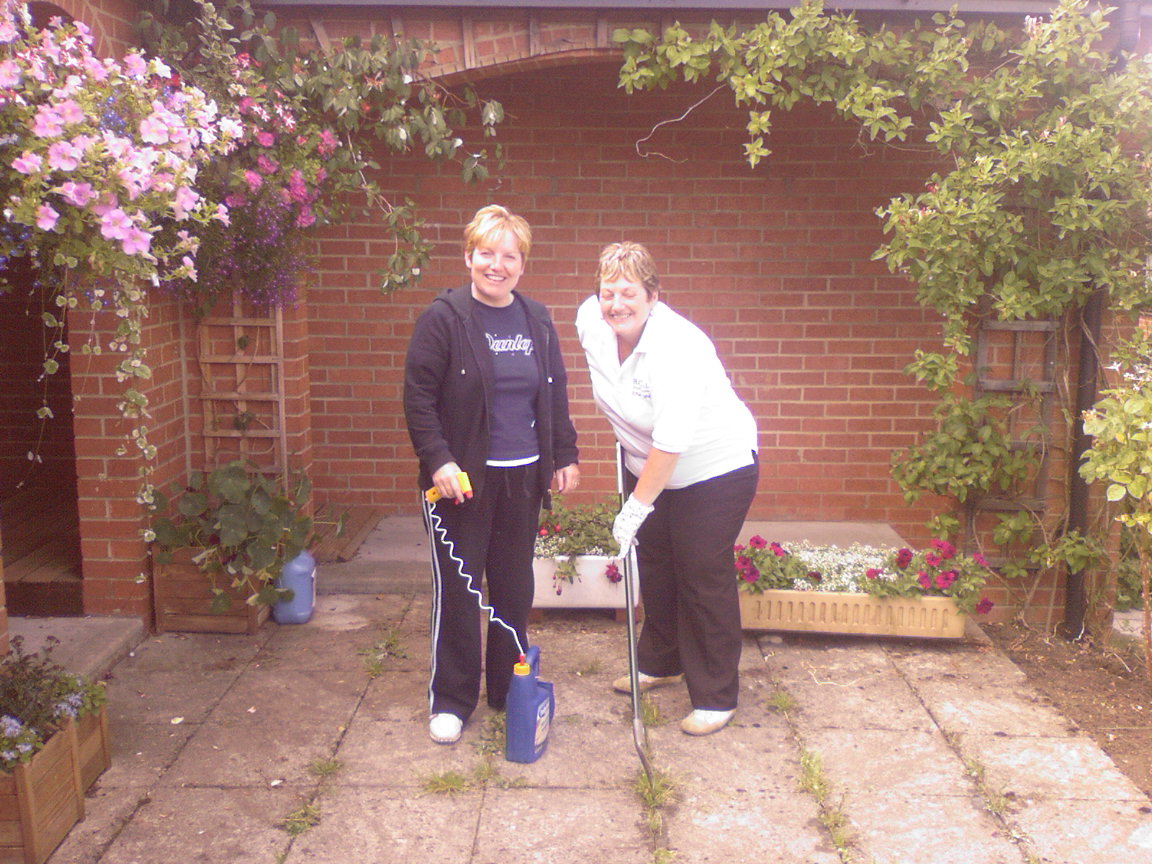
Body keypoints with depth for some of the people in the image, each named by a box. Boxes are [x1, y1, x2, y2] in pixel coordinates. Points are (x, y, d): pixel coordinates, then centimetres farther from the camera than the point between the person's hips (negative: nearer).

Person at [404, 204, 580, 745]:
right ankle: (451, 701, 17)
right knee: (457, 589, 2)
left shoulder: (537, 321, 9)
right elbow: (418, 397, -9)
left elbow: (556, 394, 16)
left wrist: (565, 456, 12)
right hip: (462, 477, -4)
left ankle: (509, 690, 28)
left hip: (523, 477, 5)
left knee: (515, 587, 12)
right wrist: (438, 461, -18)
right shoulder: (443, 319, -7)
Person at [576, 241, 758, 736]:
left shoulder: (675, 346, -33)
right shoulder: (590, 321, -10)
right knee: (654, 565, 17)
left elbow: (673, 440, -35)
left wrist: (637, 506, -30)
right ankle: (660, 663, 38)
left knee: (703, 575, -4)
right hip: (648, 465, 8)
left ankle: (717, 697, 10)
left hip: (715, 468, -7)